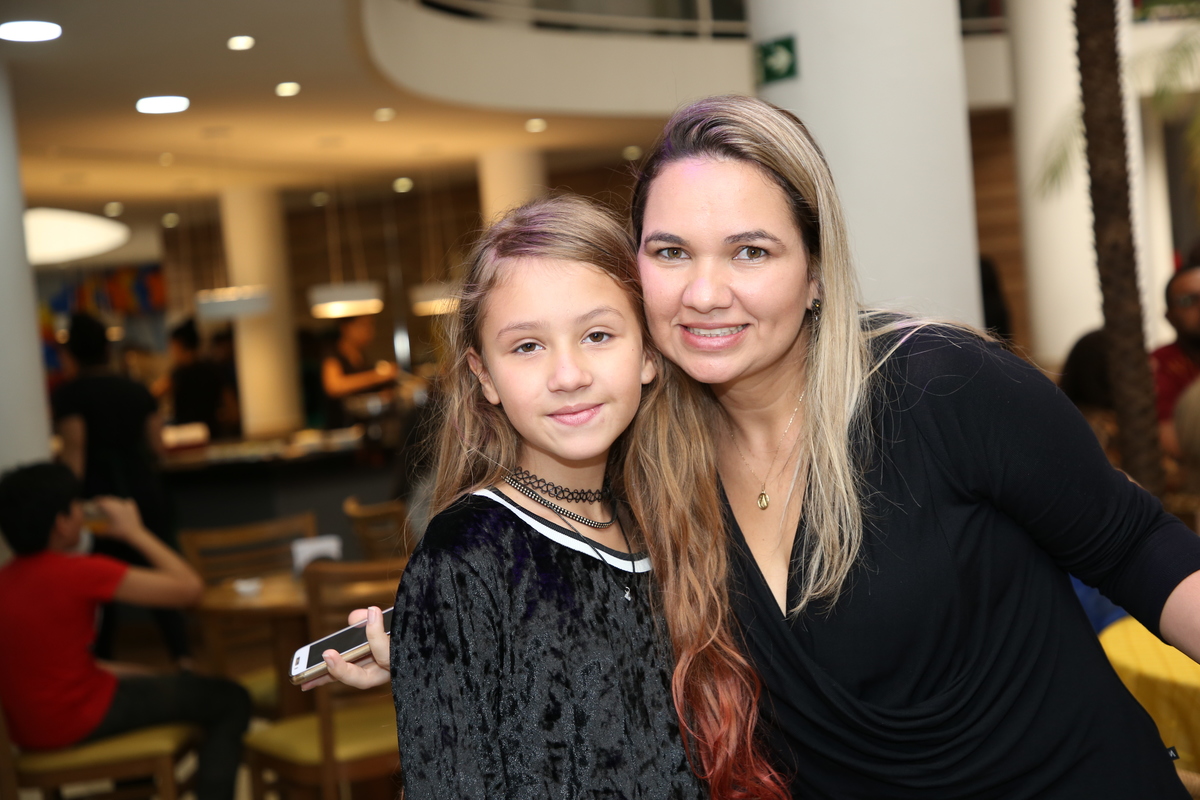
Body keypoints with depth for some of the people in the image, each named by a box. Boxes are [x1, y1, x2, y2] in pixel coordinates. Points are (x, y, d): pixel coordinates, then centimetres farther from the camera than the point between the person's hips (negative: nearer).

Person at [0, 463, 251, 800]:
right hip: (78, 722, -8)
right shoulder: (80, 572, -21)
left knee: (145, 683, 35)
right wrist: (135, 532, -7)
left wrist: (106, 669, 11)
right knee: (230, 700, 2)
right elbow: (189, 588, -17)